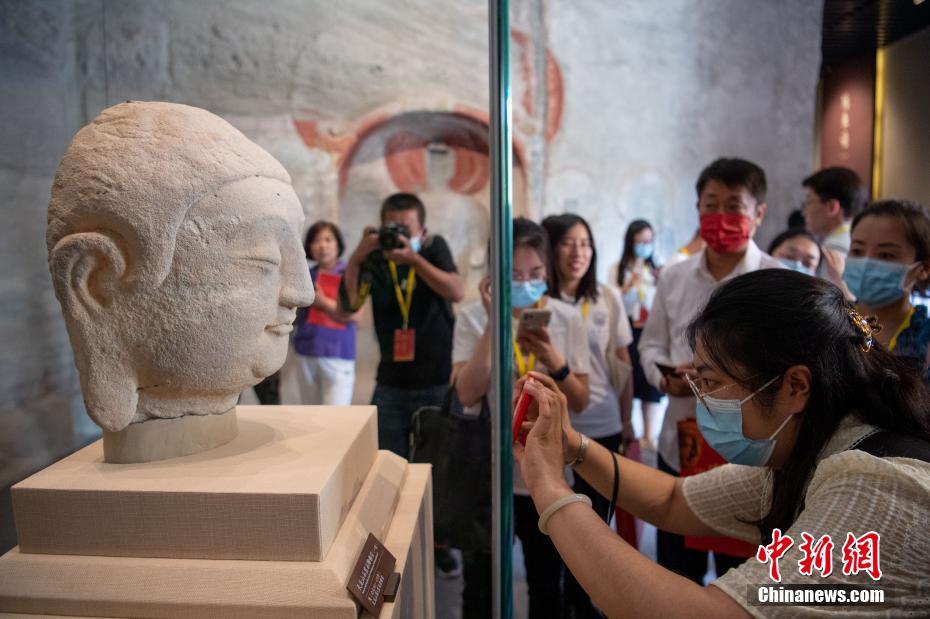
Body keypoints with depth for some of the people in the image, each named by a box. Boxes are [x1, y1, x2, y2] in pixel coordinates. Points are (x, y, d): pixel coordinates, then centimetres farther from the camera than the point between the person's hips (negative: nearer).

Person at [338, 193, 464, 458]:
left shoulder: (434, 248, 0)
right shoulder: (374, 260, 2)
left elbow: (456, 292, -15)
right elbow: (347, 306, -7)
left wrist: (414, 259, -23)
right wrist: (355, 259, -16)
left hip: (438, 382, -1)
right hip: (391, 384, 1)